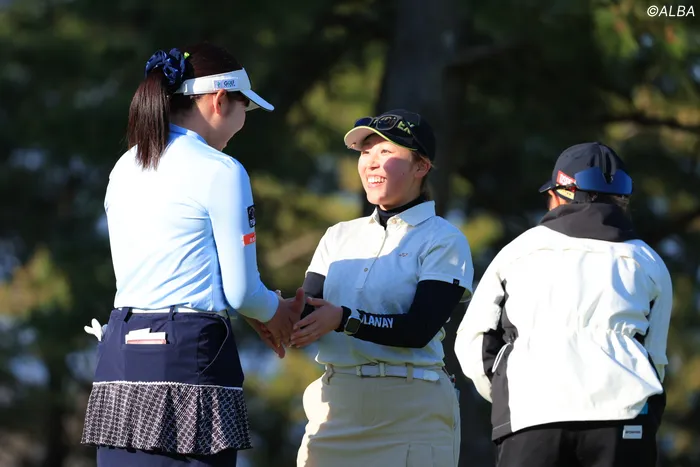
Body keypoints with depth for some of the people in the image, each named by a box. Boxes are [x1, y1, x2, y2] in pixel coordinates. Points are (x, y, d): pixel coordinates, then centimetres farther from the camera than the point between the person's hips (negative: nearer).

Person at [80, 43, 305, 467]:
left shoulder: (124, 169, 14)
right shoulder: (220, 172, -8)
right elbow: (239, 290, -6)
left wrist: (259, 313, 24)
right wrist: (275, 313, 16)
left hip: (122, 351, 7)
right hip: (188, 354, -7)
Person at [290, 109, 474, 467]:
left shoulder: (443, 240, -1)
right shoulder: (340, 237, 16)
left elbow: (419, 330, -13)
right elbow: (309, 315, 4)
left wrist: (344, 319, -25)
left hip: (410, 410, -5)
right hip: (335, 406, 5)